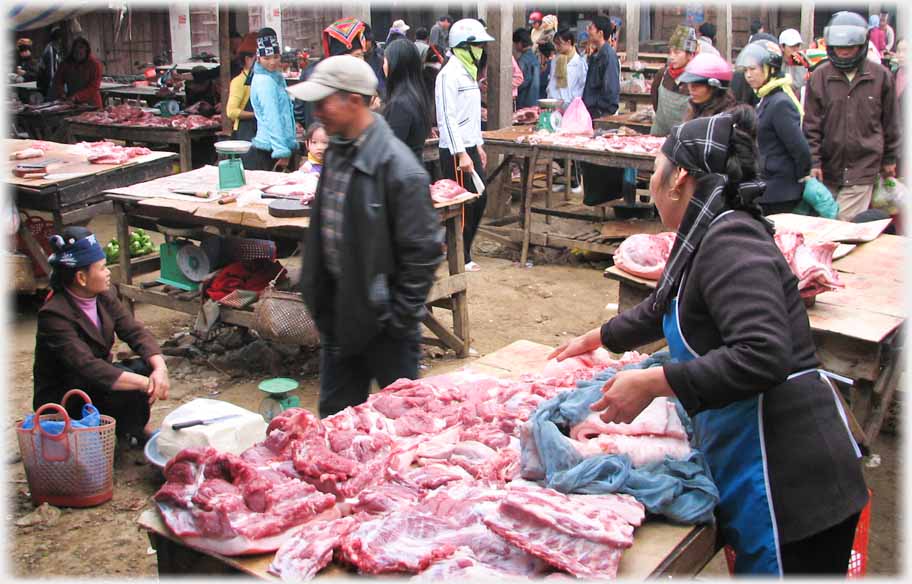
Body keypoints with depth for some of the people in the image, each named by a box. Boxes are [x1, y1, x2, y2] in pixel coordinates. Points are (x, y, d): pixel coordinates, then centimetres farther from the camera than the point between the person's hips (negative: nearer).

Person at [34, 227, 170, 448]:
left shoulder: (104, 297, -2)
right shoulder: (54, 314, -26)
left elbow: (136, 332, -9)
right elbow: (87, 368, -36)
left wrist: (159, 367, -29)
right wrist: (146, 383, -39)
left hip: (97, 381, 7)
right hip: (60, 401, -7)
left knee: (147, 366, -17)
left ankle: (137, 428, 3)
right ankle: (131, 431, -1)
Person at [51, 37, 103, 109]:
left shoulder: (94, 64, -8)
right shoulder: (66, 64, 6)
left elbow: (94, 87, -15)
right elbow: (58, 81, 5)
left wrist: (77, 97, -23)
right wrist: (61, 94, -15)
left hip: (91, 105, -4)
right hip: (72, 104, 4)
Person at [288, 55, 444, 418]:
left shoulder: (397, 167, -21)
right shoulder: (336, 151, 4)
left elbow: (423, 252, -19)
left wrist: (399, 318, -15)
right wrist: (320, 299, 13)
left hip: (382, 320, -7)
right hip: (338, 312, 8)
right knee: (335, 415, 19)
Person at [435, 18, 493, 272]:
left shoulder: (468, 72, 15)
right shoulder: (449, 74, -15)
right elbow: (447, 117, -21)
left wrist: (478, 145, 20)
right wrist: (462, 154, -22)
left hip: (469, 147, 10)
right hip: (455, 151, -10)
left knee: (479, 199, 13)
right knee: (463, 205, -3)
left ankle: (461, 249, 25)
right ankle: (461, 259, 9)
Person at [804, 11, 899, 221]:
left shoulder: (880, 76, 1)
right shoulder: (820, 76, 1)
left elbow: (890, 123, 11)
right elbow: (811, 125, 0)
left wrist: (889, 158, 15)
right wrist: (813, 162, -7)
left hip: (864, 167, -1)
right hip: (828, 168, 2)